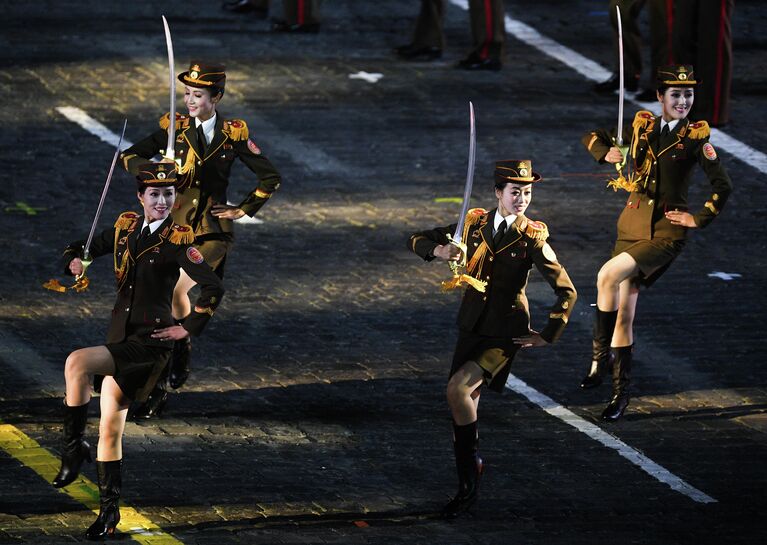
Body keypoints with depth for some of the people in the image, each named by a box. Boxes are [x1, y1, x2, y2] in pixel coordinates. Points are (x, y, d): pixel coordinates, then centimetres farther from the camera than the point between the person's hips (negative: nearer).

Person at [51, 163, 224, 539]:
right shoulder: (126, 227, 9)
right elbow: (83, 250, 20)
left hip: (151, 341, -7)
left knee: (77, 363, -29)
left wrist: (188, 328, -12)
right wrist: (76, 260, -3)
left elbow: (213, 288, -12)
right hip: (120, 338, 7)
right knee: (110, 427, 9)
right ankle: (110, 511, 20)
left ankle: (74, 447, -14)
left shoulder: (176, 241, -9)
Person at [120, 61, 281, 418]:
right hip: (174, 227, 2)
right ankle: (155, 391, 15)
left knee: (176, 292, -23)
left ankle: (183, 349, 3)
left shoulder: (233, 134, 0)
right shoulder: (175, 128, 2)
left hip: (212, 231, -2)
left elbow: (270, 178, 7)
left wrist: (242, 210, 1)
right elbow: (129, 157, 2)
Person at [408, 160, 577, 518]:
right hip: (471, 327, 5)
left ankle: (473, 463, -4)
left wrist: (548, 336, -7)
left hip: (505, 334, -5)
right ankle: (467, 490, 24)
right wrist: (439, 251, -15)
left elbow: (566, 291, -5)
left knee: (458, 389, -25)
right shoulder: (474, 224, 3)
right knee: (463, 410, 8)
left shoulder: (531, 238, -8)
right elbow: (416, 241, 7)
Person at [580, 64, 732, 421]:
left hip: (666, 232, -5)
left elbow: (723, 187, 0)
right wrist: (606, 153, -3)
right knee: (623, 312, 5)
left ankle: (600, 354, -13)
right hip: (632, 226, 5)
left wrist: (699, 218, -7)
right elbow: (592, 137, 17)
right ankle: (620, 393, 18)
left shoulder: (695, 139, -4)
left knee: (608, 275, -27)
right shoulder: (641, 127, 7)